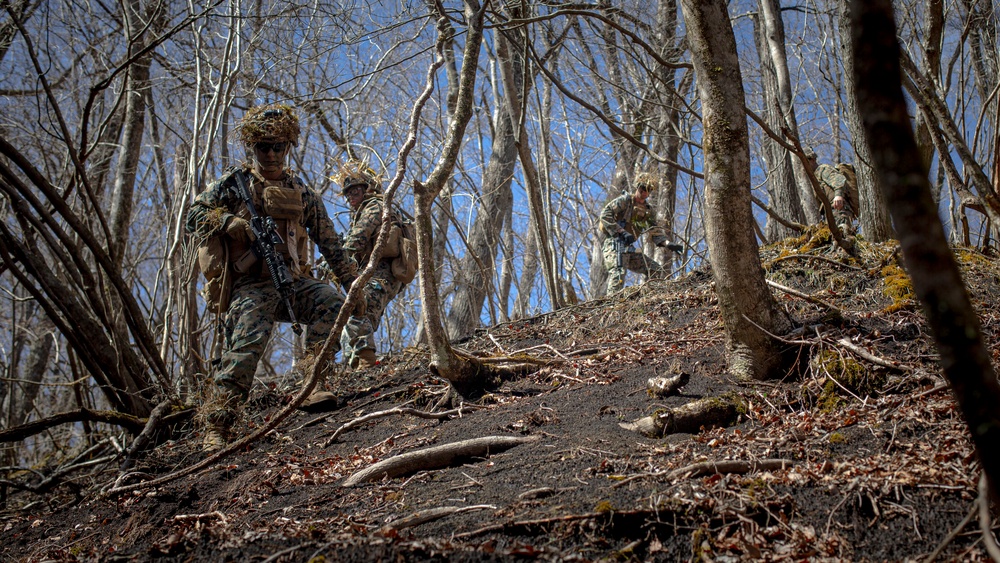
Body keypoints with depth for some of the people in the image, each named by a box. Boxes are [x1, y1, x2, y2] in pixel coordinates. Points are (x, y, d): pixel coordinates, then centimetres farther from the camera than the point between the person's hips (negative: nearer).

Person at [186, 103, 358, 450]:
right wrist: (231, 222, -13)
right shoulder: (234, 183, 9)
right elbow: (194, 216, 3)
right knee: (246, 343, -24)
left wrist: (353, 281, 11)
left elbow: (330, 243, 18)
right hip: (251, 285, -4)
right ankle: (218, 426, -20)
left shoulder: (301, 193, 17)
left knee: (334, 303, -23)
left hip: (293, 281, 4)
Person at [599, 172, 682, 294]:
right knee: (618, 275, -25)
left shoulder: (647, 209, 18)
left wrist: (668, 244, -6)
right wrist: (621, 232, -23)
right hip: (615, 245, -8)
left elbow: (655, 231, 14)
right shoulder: (625, 200, -2)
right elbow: (605, 214, -15)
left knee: (659, 273, 3)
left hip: (629, 248, 8)